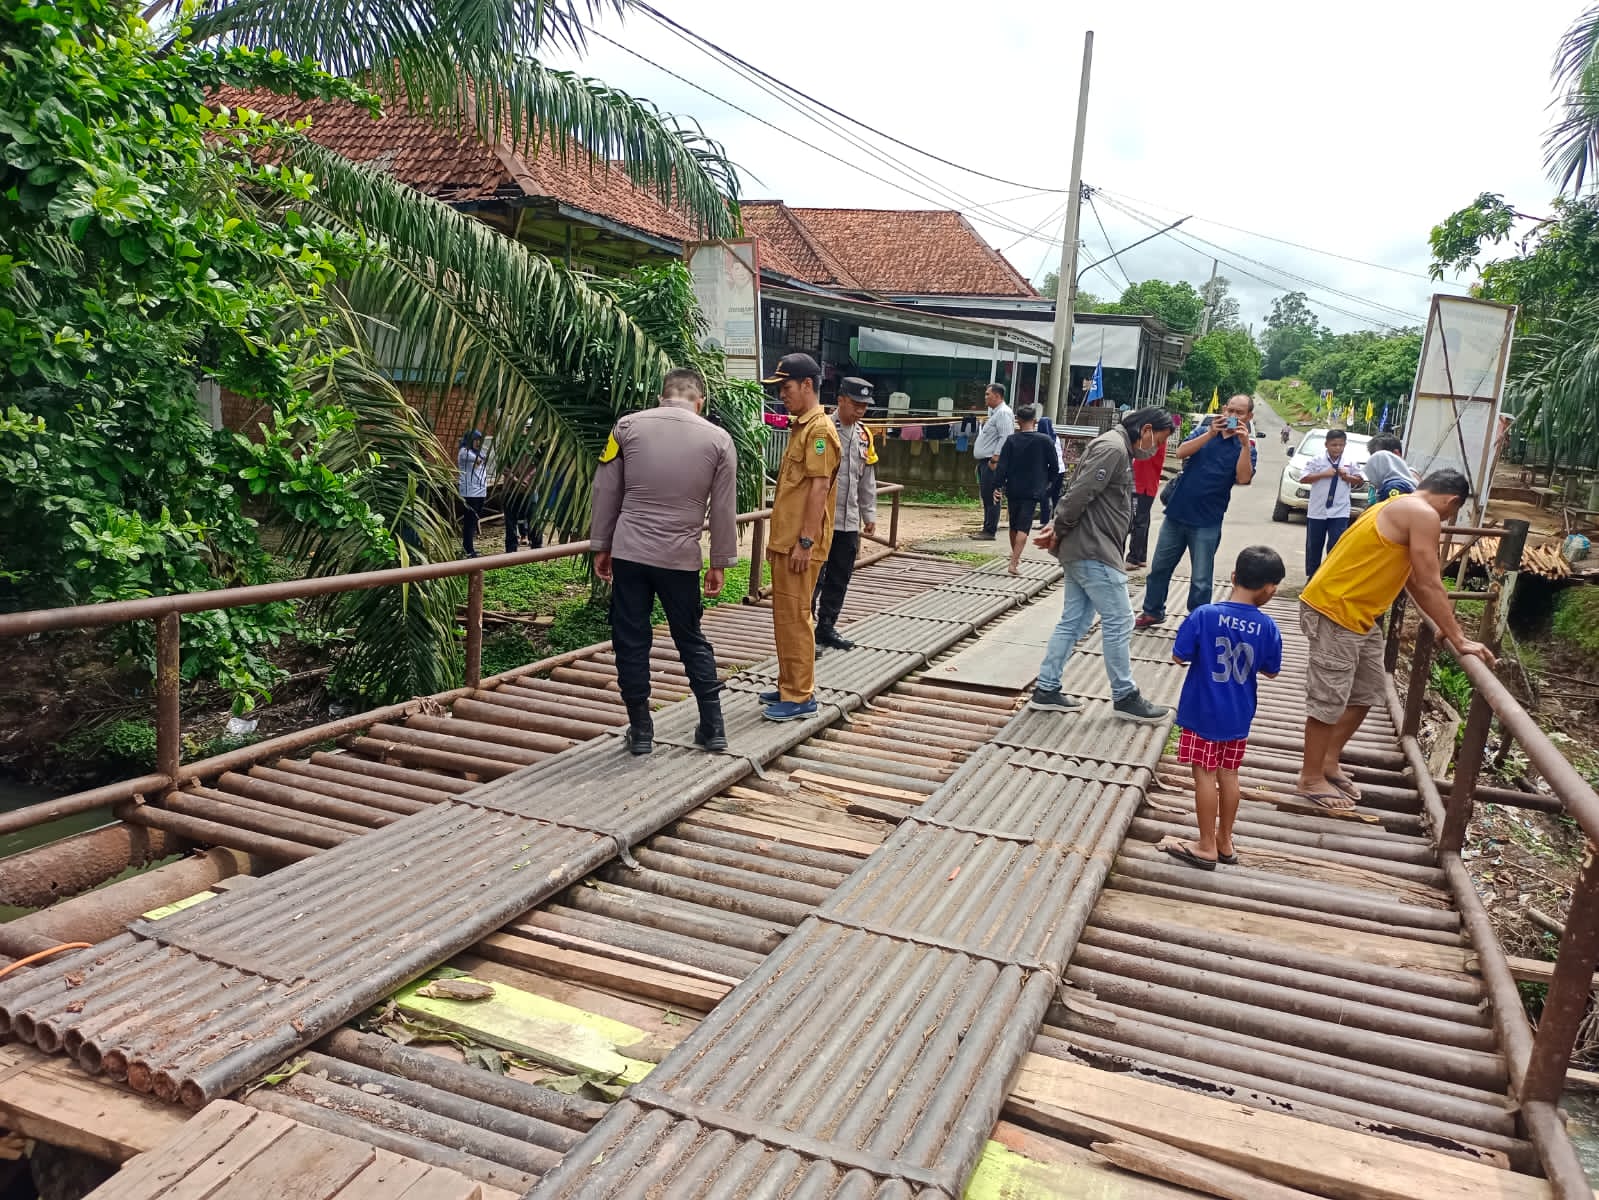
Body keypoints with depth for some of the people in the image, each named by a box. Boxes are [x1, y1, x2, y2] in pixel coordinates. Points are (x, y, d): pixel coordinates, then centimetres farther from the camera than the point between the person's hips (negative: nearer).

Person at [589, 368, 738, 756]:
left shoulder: (628, 426, 2)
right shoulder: (718, 439, 2)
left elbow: (605, 492, 4)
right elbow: (724, 509, 3)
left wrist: (601, 546, 13)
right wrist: (720, 562, 11)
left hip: (630, 553, 0)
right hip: (681, 557, 1)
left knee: (631, 642, 8)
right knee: (692, 641, 13)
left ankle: (640, 730, 15)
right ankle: (713, 728, 17)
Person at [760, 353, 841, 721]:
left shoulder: (819, 429, -13)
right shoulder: (800, 426, 17)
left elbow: (818, 488, -19)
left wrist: (805, 542, -22)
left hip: (801, 544, -10)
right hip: (786, 540, 10)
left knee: (795, 617, -5)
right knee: (784, 617, 14)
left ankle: (800, 697, 3)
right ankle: (790, 687, 24)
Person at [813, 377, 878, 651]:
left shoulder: (864, 435, 12)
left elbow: (868, 480, 18)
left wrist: (869, 515, 17)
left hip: (849, 521, 7)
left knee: (840, 578, 12)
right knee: (813, 577, -3)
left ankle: (826, 627, 24)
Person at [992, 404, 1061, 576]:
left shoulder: (1011, 440, -5)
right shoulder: (1046, 441, -4)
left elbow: (1002, 465, -8)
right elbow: (1055, 466, 2)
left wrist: (998, 486, -2)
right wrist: (1049, 482, 18)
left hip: (1013, 490, 2)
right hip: (1033, 491, -2)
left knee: (1014, 526, 17)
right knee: (1023, 527, -4)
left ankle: (1015, 557, 34)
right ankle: (1014, 563, -15)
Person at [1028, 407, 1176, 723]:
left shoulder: (1120, 450, 19)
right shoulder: (1113, 448, -14)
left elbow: (1076, 494, 15)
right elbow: (1079, 494, -22)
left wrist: (1058, 528, 2)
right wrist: (1059, 531, -10)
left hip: (1082, 550, 10)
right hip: (1093, 551, -10)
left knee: (1073, 622, 12)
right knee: (1119, 623, -1)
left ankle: (1046, 690, 16)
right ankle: (1125, 697, 9)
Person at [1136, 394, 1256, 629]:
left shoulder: (1245, 447, 0)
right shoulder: (1204, 431, 5)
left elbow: (1243, 478, -18)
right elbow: (1181, 452, -12)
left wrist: (1245, 444, -26)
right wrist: (1211, 433, -22)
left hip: (1207, 523, -3)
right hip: (1177, 513, 3)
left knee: (1200, 580, 1)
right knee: (1159, 567, 13)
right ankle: (1152, 611, 30)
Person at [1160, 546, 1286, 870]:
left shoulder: (1204, 616, -18)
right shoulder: (1268, 628, -9)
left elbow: (1179, 657, -12)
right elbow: (1271, 672, 3)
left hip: (1203, 712, -3)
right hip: (1238, 716, 3)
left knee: (1205, 774, 5)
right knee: (1228, 774, 16)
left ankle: (1207, 847, 14)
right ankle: (1225, 841, 29)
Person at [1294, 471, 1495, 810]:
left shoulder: (1404, 509, 18)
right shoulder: (1423, 515, -14)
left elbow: (1412, 579, 23)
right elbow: (1430, 584, -16)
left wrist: (1444, 626, 25)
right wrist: (1459, 639, -11)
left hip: (1358, 614, 11)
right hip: (1334, 612, -11)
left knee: (1366, 693, 18)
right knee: (1329, 700, -2)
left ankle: (1329, 763, 29)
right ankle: (1310, 780, 9)